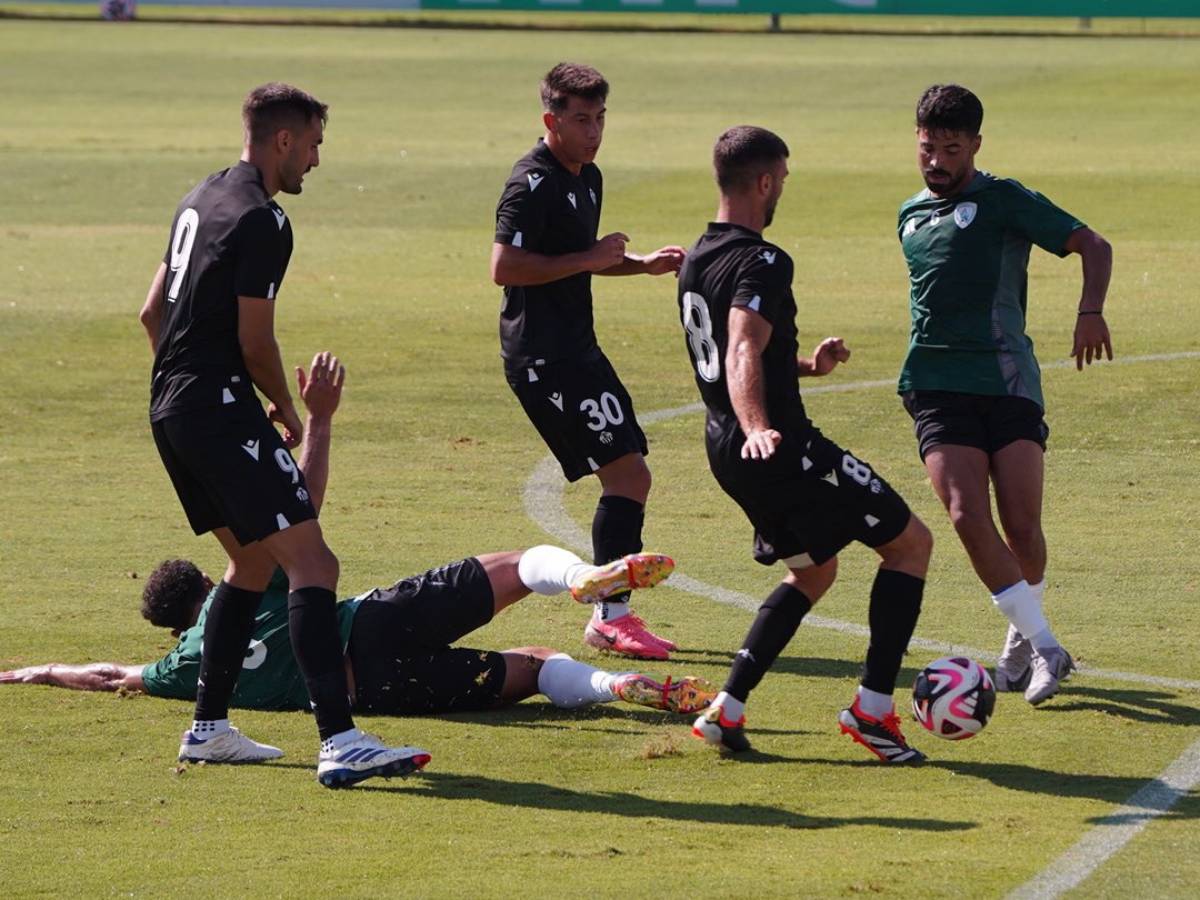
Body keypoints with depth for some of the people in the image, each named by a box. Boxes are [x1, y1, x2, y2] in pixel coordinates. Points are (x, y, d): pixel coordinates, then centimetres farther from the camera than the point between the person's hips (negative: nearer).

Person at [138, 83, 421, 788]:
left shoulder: (201, 200, 17)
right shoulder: (262, 220, -13)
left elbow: (154, 312, 25)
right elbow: (255, 342, -13)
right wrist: (291, 415, 3)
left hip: (171, 408, 10)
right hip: (222, 412, -10)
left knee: (254, 560, 22)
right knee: (311, 561, -15)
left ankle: (209, 729, 23)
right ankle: (339, 742, -27)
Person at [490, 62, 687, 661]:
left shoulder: (588, 178, 17)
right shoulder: (533, 182, -14)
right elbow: (505, 267, -22)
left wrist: (642, 264, 17)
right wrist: (588, 259, -19)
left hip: (574, 348, 10)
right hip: (542, 357, -10)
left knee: (626, 477, 11)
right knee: (628, 474, -14)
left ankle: (611, 615, 17)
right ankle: (612, 617, -11)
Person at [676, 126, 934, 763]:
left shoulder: (697, 260, 14)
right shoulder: (761, 263, -17)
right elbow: (744, 355, -32)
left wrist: (807, 365, 35)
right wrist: (757, 428, -47)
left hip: (727, 449, 10)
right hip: (781, 448, -10)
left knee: (812, 572, 26)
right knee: (910, 542, 2)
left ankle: (726, 710, 15)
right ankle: (873, 707, -4)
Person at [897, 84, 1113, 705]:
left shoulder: (1003, 201, 1)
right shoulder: (910, 216, 18)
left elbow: (1092, 245, -4)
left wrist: (1090, 310, -21)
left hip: (1008, 378, -3)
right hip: (938, 386, 3)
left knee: (1021, 525, -6)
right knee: (967, 514, -16)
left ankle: (1021, 643, 20)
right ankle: (1044, 648, -9)